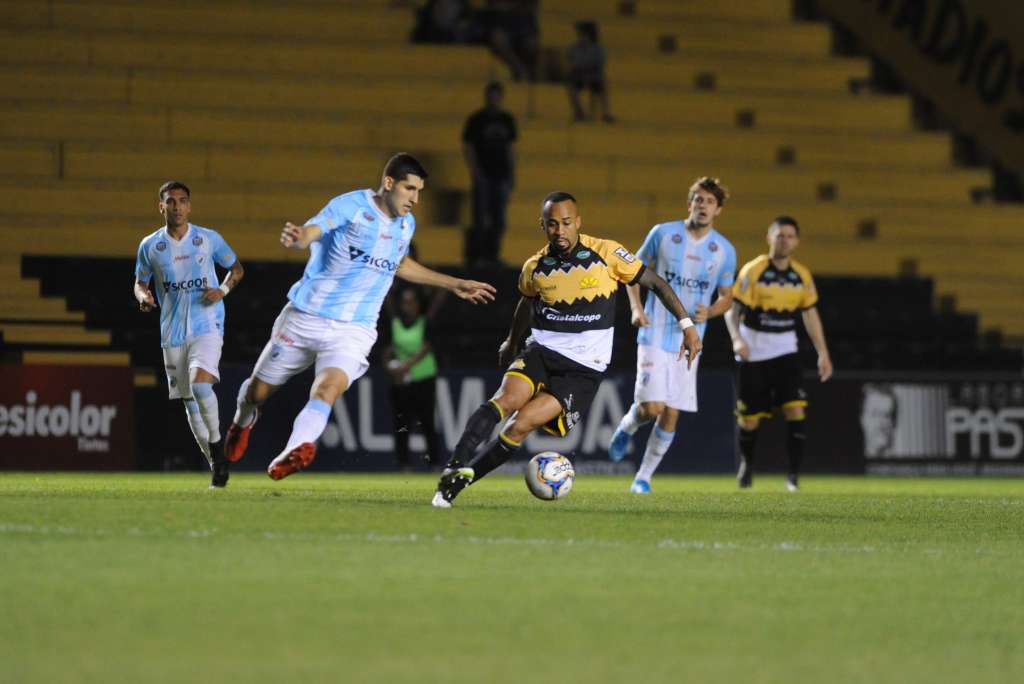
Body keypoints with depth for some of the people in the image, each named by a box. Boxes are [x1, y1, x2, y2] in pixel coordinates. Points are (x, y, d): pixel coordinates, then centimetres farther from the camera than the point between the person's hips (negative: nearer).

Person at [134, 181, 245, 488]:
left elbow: (237, 268, 10)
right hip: (173, 333, 3)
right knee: (190, 402, 6)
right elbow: (140, 282, 14)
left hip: (208, 327, -3)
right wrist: (143, 296, -10)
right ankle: (215, 463, 20)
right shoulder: (150, 246, 2)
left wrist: (223, 290, -9)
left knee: (200, 383, -25)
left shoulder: (209, 239, -2)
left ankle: (216, 443, -4)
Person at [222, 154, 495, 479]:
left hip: (353, 330, 2)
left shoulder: (406, 224, 8)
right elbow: (311, 231, -30)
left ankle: (296, 451, -46)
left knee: (328, 388, -29)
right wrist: (296, 239, -55)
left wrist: (454, 284, 33)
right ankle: (243, 421, 48)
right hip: (305, 317, -2)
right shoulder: (352, 205, -13)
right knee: (258, 391, 13)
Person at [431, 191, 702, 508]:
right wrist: (512, 342, 41)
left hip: (584, 369, -3)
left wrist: (686, 324, -4)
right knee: (507, 399, -29)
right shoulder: (535, 268, 4)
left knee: (521, 425, -19)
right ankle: (455, 467, -35)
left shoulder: (607, 253, -6)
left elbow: (655, 283, 2)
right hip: (541, 351, 3)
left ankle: (460, 481, -12)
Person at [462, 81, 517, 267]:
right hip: (483, 175, -4)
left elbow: (511, 147, 16)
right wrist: (473, 169, -11)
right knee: (480, 218, -7)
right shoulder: (476, 120, 1)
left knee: (498, 220, 2)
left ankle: (491, 256, 8)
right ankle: (475, 256, -3)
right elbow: (467, 147, 1)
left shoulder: (507, 120, 12)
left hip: (502, 175, 4)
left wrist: (512, 173, 11)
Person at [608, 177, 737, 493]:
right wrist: (636, 306, -8)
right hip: (655, 335, -2)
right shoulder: (663, 233, -3)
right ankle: (627, 427, 19)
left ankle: (644, 476, 16)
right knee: (652, 407, -16)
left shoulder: (725, 251, 2)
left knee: (671, 415, 1)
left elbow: (727, 296, 12)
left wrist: (709, 312, -10)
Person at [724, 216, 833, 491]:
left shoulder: (802, 275, 3)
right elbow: (732, 310, -10)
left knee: (795, 408, -15)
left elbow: (810, 314, 11)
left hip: (785, 350, 2)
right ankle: (746, 463, 32)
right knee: (749, 416, 4)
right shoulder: (752, 272, -10)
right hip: (754, 352, -2)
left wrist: (822, 353, 7)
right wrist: (737, 339, -28)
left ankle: (794, 473, -11)